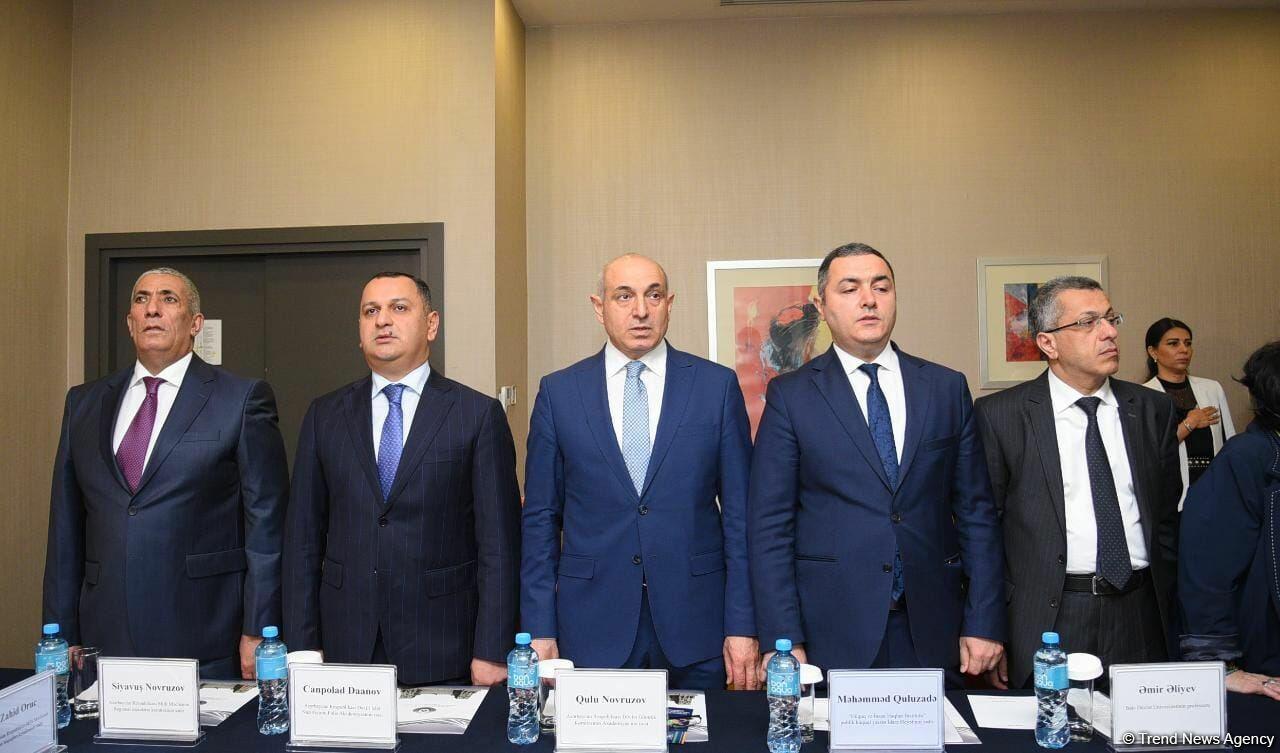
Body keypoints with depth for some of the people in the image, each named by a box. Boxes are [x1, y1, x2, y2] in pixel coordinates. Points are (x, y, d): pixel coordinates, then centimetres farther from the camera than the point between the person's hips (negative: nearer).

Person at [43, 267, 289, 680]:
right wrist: (62, 634, 9)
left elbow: (265, 524, -5)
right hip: (105, 640, 4)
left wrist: (257, 634, -8)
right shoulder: (84, 402, 11)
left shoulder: (244, 398, -3)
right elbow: (66, 527, 12)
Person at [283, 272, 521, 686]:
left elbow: (498, 544, -5)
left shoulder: (479, 414, -3)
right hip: (346, 651, 3)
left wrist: (492, 652, -9)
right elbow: (303, 538, 7)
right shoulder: (324, 415, 7)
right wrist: (302, 648, 3)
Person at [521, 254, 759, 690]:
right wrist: (539, 629, 0)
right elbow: (541, 518, 4)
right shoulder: (558, 392, 2)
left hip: (695, 623, 0)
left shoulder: (717, 386, 0)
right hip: (592, 625, 0)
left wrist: (743, 624, -3)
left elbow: (739, 512, 0)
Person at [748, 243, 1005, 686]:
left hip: (931, 633, 3)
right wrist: (782, 640, -9)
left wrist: (983, 622, 2)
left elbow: (975, 511, 7)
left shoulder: (948, 388, 6)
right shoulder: (790, 395, -2)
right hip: (830, 633, -2)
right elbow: (769, 525, -4)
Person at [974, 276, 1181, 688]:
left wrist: (1173, 617, 11)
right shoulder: (1000, 415, -5)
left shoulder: (1154, 410, 7)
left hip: (1141, 616, 4)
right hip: (1047, 616, -3)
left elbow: (1167, 518, 12)